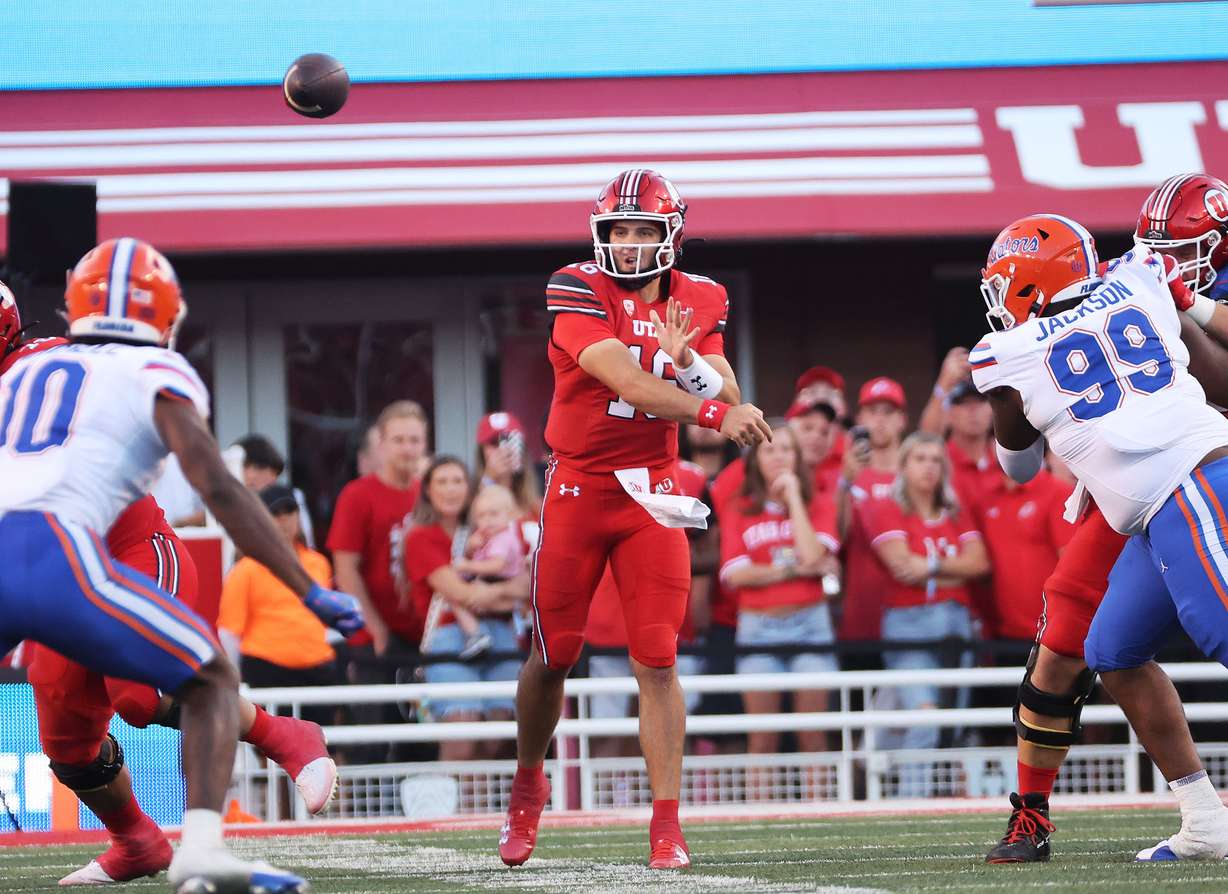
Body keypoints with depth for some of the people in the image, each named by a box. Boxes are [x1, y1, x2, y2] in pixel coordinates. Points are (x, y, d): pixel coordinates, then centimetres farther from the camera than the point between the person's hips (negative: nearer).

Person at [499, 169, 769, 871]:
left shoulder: (698, 302, 4)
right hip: (579, 489, -2)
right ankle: (528, 785, 30)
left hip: (652, 495, 2)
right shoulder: (579, 291, -12)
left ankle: (667, 825, -6)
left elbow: (728, 399, -3)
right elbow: (627, 383, -25)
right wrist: (713, 412, -36)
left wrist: (688, 360, -23)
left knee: (658, 661, -6)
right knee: (554, 655, 5)